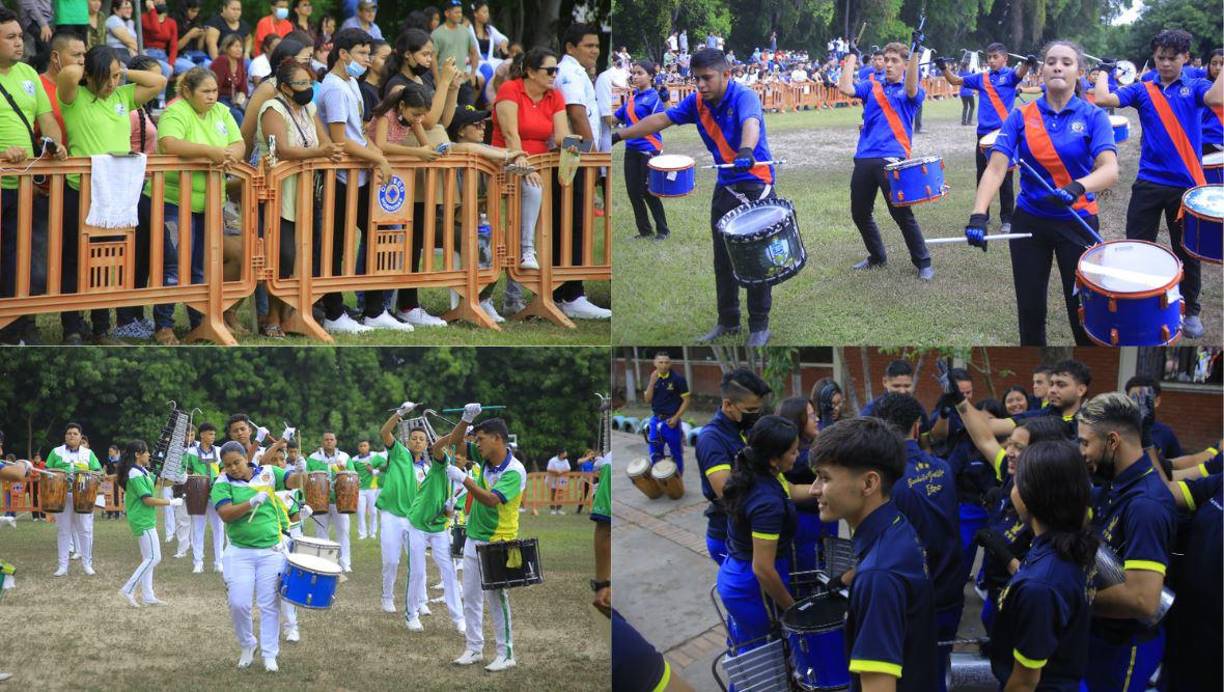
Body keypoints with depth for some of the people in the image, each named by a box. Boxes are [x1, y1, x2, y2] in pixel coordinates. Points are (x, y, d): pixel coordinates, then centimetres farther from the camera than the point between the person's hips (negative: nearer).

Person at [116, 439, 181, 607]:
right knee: (154, 557, -9)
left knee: (148, 558, 11)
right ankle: (128, 590, -7)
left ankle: (147, 596, 14)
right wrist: (171, 503, -15)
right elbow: (148, 500, -22)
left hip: (146, 520, 10)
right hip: (142, 521, -10)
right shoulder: (136, 475, -19)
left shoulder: (143, 471, 10)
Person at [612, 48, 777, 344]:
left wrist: (746, 151, -61)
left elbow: (751, 124, -40)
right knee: (723, 260, 11)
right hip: (725, 188, 6)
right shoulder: (697, 102, 0)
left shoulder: (744, 97, -19)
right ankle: (728, 321, 22)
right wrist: (618, 136, -2)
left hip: (756, 187, -6)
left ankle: (759, 326, 7)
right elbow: (660, 120, 3)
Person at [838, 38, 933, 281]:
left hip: (893, 160, -5)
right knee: (859, 213, 12)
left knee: (902, 214, -6)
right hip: (865, 159, 5)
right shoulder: (872, 87, 14)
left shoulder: (910, 91, 5)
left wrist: (915, 52, -26)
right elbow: (845, 88, 0)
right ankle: (877, 256, 31)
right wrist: (852, 56, 3)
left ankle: (923, 263, 5)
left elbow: (912, 90, -19)